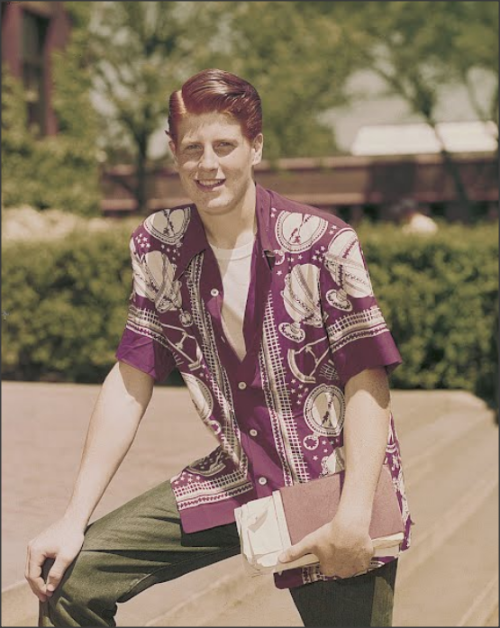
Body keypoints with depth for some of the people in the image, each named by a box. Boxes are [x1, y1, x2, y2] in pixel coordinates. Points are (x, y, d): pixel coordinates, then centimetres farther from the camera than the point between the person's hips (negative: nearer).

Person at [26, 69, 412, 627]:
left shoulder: (323, 244, -15)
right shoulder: (158, 246, -3)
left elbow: (367, 380, -14)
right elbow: (131, 380, -1)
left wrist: (355, 514, -26)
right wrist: (74, 519, -6)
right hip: (236, 480, 3)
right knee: (67, 579, -6)